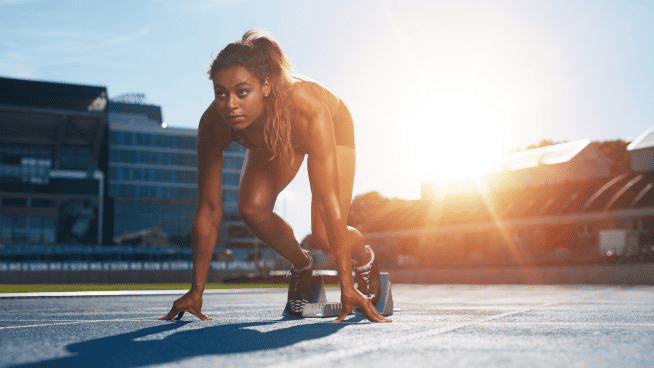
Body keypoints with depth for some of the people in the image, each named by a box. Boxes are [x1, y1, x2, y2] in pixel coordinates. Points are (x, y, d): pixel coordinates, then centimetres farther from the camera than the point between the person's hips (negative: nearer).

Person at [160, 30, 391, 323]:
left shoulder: (308, 110, -45)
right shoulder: (214, 124, -34)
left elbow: (329, 203, -45)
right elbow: (208, 211, -28)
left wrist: (347, 288, -44)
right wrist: (196, 291, -24)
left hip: (333, 128, -3)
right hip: (271, 142, 3)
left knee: (324, 235, -19)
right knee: (252, 208, -23)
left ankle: (365, 259, 18)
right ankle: (302, 265, 8)